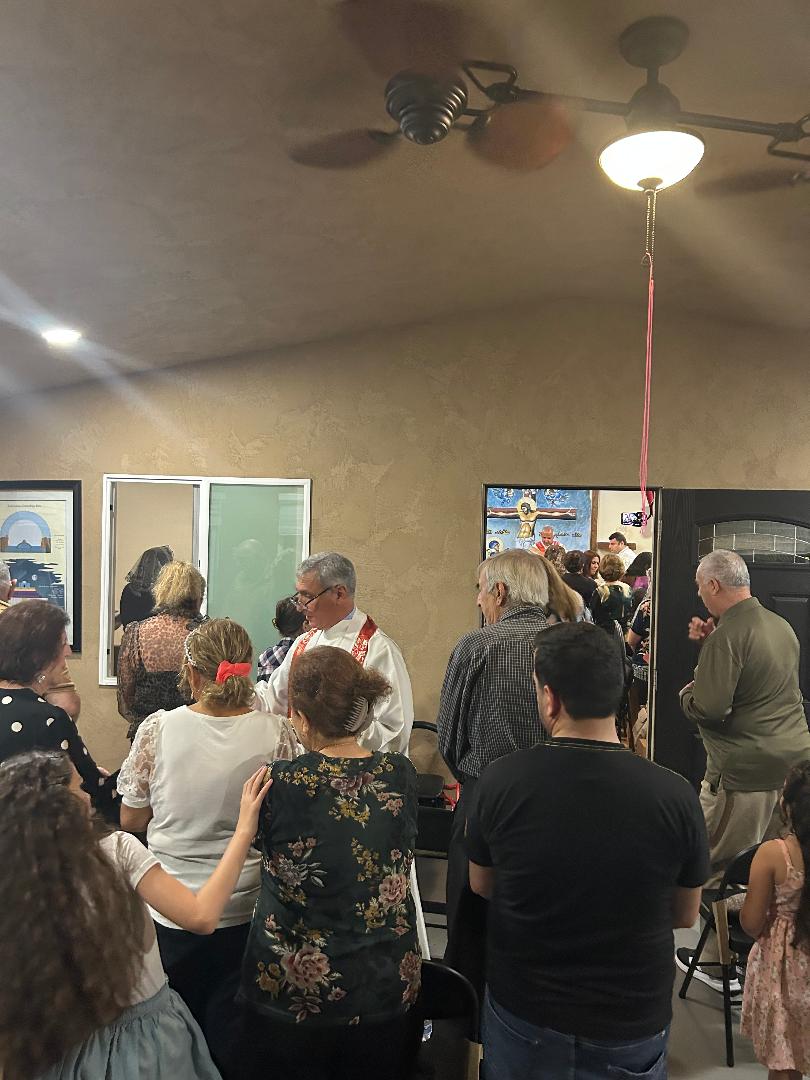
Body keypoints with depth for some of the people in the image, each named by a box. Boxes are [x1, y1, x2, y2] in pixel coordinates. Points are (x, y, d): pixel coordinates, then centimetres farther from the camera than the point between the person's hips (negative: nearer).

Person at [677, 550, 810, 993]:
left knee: (721, 871, 6)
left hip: (744, 773, -9)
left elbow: (707, 707, -23)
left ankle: (722, 962, 16)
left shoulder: (728, 635, -19)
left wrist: (686, 690, -2)